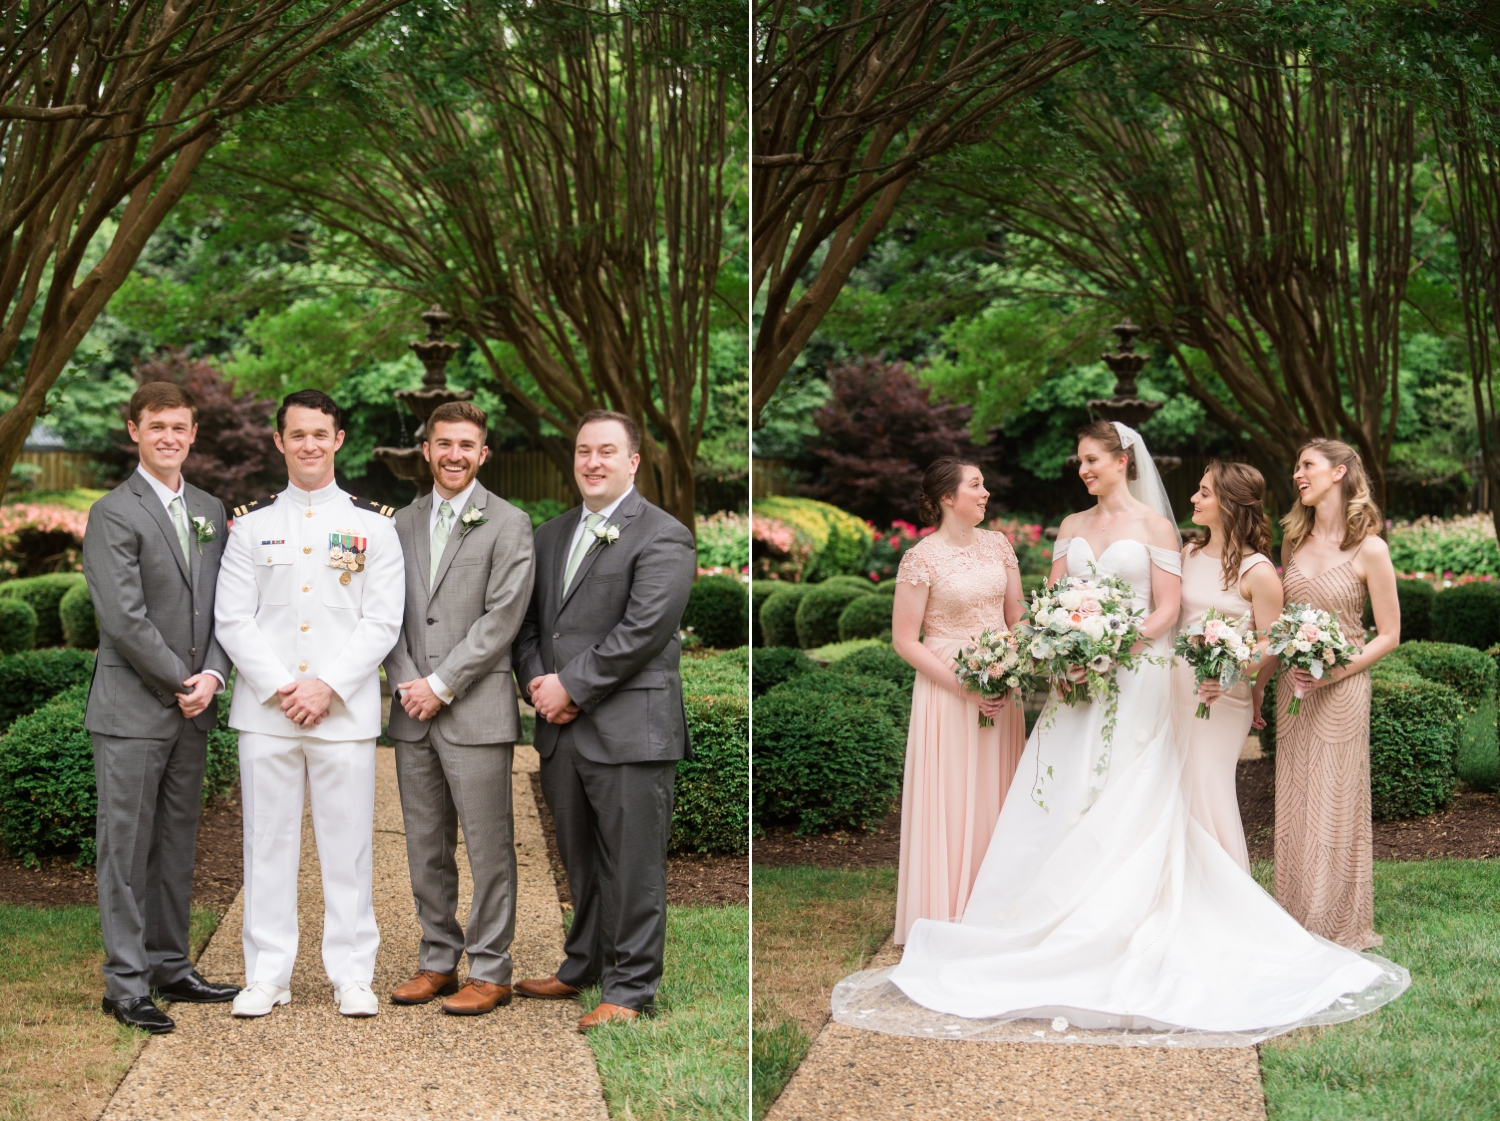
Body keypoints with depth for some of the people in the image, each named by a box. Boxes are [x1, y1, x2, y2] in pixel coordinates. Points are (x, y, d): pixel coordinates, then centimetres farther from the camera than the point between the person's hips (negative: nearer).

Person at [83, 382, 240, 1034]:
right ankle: (126, 985, 4)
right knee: (127, 847, -2)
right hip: (132, 710, -6)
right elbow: (124, 618, -15)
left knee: (177, 844, 13)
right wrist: (181, 680, -11)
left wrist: (212, 676, -4)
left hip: (191, 709, 6)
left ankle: (170, 966, 22)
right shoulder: (113, 514, -8)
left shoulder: (211, 512, 13)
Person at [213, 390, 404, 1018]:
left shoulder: (372, 524, 6)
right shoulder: (252, 525, 10)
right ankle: (267, 975, 13)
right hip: (265, 708, 1)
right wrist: (279, 687, -9)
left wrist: (328, 686, -11)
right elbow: (232, 619, 3)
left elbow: (382, 623, 0)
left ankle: (351, 974, 11)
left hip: (344, 709, -1)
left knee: (347, 845, 2)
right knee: (268, 842, 5)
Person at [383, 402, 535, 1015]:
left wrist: (441, 685, -13)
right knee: (426, 846, 11)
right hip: (414, 712, 5)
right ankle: (438, 960, 21)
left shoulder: (508, 524, -3)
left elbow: (501, 619, -10)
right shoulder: (404, 522, 14)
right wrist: (405, 682, -4)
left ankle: (490, 970, 6)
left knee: (488, 846, -2)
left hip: (476, 711, -5)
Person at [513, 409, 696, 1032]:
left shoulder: (663, 536, -6)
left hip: (629, 729, -7)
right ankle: (583, 967, 30)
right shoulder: (551, 536, 17)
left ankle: (631, 988, 7)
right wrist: (538, 680, -2)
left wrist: (571, 687, -14)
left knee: (633, 868, -1)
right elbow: (530, 621, 18)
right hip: (561, 729, 7)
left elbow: (643, 630, -16)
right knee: (580, 861, 17)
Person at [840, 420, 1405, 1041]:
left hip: (1135, 680, -5)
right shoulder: (1072, 527, 15)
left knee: (1122, 806, -5)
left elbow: (1168, 609, -5)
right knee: (1063, 799, 0)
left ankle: (1117, 934, -2)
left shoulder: (1154, 524, 0)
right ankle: (1055, 929, 5)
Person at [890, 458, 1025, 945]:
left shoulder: (997, 544, 6)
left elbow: (1016, 618, 11)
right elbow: (904, 640, -11)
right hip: (947, 690, -5)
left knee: (997, 797, 9)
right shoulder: (922, 558, -11)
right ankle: (948, 918, 9)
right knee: (951, 800, 0)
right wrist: (965, 686, -16)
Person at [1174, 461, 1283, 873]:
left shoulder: (1257, 571, -10)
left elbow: (1271, 645, -12)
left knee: (1206, 789, -7)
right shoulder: (1188, 555, 9)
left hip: (1220, 697, -6)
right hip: (1175, 690, 6)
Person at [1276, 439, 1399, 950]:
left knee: (1335, 806, 1)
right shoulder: (1294, 540, 8)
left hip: (1341, 690, -5)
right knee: (1294, 806, 8)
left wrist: (1333, 672, -16)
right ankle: (1297, 924, 18)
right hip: (1292, 688, 5)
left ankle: (1339, 926, 13)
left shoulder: (1369, 550, -9)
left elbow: (1388, 636, -6)